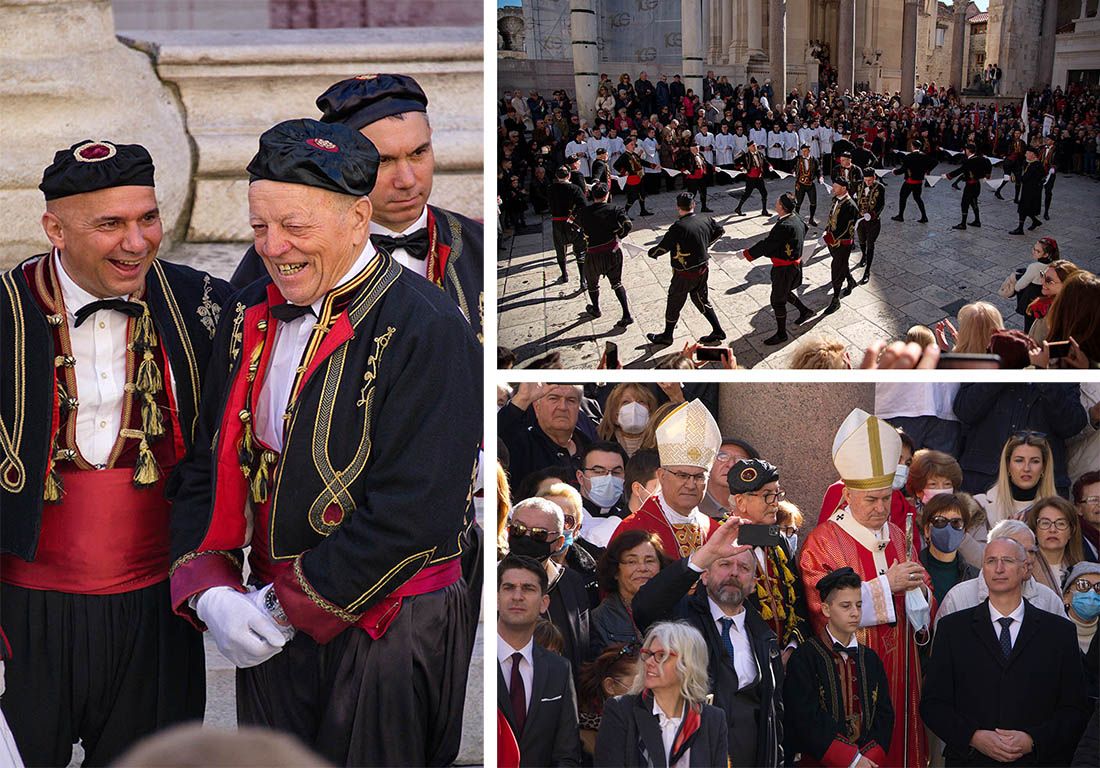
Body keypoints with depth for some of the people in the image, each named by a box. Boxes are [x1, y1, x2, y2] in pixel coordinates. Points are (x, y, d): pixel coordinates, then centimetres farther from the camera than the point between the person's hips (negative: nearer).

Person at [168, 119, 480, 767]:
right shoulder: (253, 318, 5)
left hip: (387, 634, -6)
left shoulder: (428, 331, -17)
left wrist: (295, 604, -16)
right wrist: (208, 591, -6)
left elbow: (413, 515, -22)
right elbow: (207, 465, 9)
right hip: (270, 630, 6)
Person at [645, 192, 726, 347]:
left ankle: (667, 336, 29)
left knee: (674, 303, 13)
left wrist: (651, 252, 1)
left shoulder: (678, 227, -26)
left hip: (685, 274, -6)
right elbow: (719, 230, 15)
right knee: (701, 300, 23)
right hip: (703, 269, 6)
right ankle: (717, 331, 24)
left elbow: (663, 247, -19)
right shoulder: (705, 220, -5)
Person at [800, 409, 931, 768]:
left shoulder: (897, 536, 12)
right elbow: (825, 609, -18)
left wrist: (917, 587, -8)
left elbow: (923, 601, 17)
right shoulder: (823, 542, -8)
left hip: (898, 671, 6)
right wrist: (886, 584, -17)